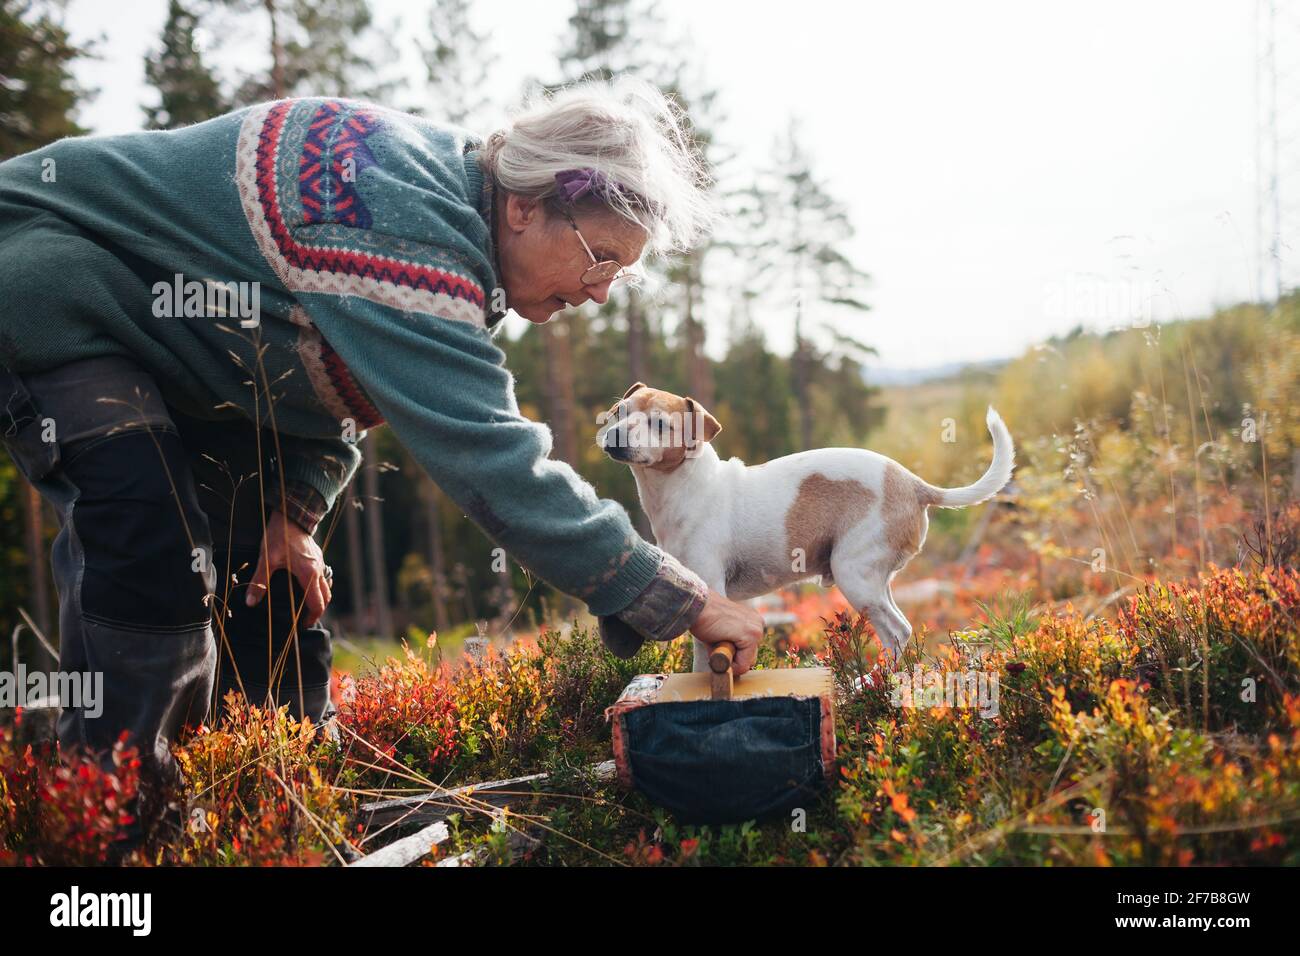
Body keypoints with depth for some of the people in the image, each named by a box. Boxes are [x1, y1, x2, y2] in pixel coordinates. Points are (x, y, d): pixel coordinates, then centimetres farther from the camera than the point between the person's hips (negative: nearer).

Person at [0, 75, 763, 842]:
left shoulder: (453, 184, -5)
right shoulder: (407, 224, -37)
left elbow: (348, 378, 6)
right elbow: (492, 458, -40)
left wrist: (294, 503, -7)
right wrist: (681, 602, -37)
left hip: (173, 339, 9)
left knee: (269, 570, 8)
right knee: (154, 559, -24)